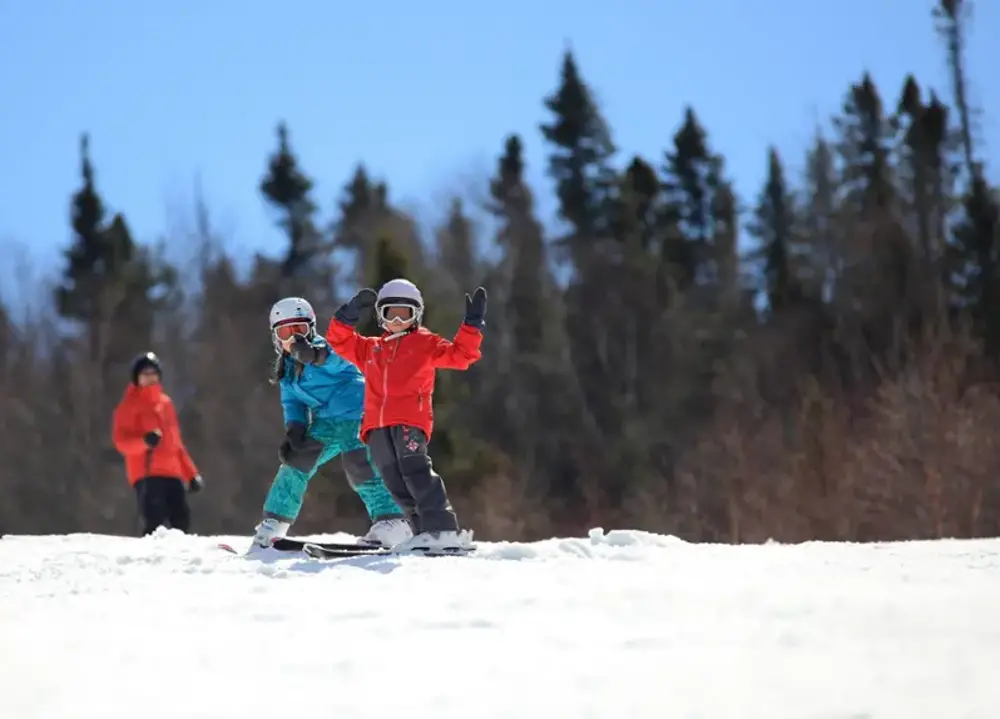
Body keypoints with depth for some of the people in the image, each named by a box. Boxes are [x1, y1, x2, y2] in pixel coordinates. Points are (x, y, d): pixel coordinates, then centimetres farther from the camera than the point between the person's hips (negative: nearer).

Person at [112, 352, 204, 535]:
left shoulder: (165, 402, 21)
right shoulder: (130, 405, 2)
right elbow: (121, 441, -7)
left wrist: (191, 473, 21)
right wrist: (144, 441, -27)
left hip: (172, 473, 6)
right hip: (146, 474, -6)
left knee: (181, 521, 1)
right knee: (155, 526, -18)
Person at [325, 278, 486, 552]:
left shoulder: (426, 343, 14)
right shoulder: (370, 348, 28)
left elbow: (459, 355, 6)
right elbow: (339, 340, 28)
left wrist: (472, 325, -3)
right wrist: (350, 313, 14)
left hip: (410, 419, -5)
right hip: (377, 424, 5)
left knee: (415, 470, -21)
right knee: (395, 482, -4)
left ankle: (444, 530, -26)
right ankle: (426, 533, -5)